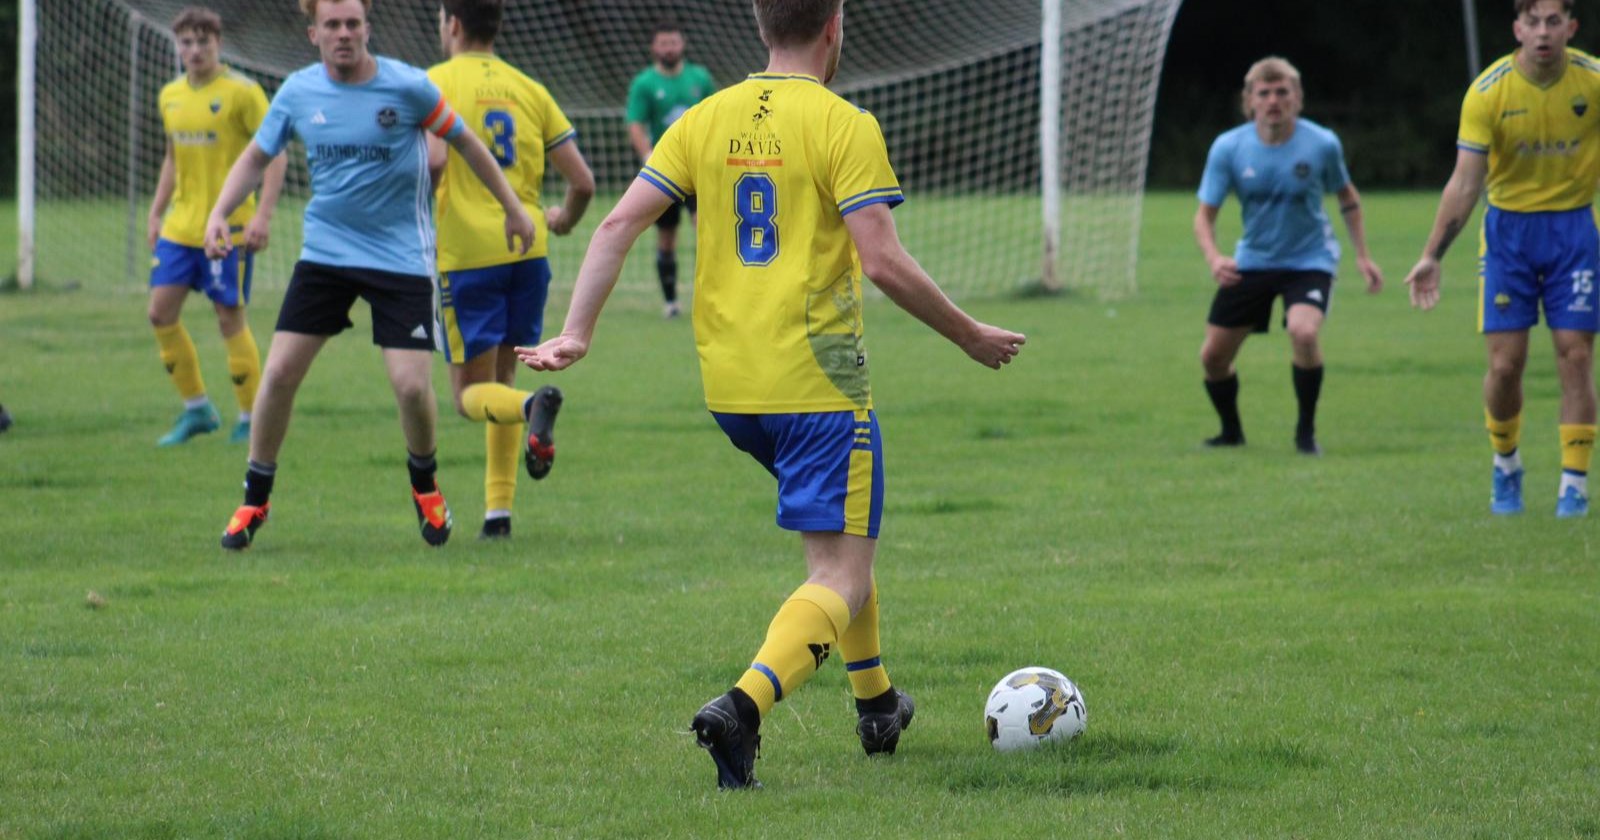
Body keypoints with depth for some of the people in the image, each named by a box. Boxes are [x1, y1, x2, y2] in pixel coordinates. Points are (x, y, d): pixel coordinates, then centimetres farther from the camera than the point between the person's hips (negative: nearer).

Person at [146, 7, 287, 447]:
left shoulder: (242, 92, -10)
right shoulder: (170, 96, 10)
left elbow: (275, 154, -10)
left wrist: (262, 216, -18)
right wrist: (155, 213, 18)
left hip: (228, 225, -7)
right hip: (180, 225, 7)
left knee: (230, 318, -5)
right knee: (161, 312, 2)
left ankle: (251, 420, 6)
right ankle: (196, 408, 15)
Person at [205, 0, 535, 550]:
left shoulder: (408, 87, -10)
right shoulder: (297, 93, -1)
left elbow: (465, 143, 3)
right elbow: (257, 155, 13)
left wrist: (513, 209, 8)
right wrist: (219, 213, -2)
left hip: (400, 255, -3)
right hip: (325, 251, 3)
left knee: (412, 386, -11)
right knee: (279, 374, -5)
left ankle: (424, 483, 20)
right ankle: (254, 501, 12)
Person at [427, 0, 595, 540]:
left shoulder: (438, 82, -4)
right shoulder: (528, 89, 10)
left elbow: (433, 156, -22)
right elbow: (583, 180, 8)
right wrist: (565, 220, 28)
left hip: (466, 254, -5)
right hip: (527, 249, 5)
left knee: (471, 394, 3)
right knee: (500, 379, 18)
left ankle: (533, 406, -30)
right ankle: (498, 510, 13)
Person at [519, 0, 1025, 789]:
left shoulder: (705, 120, 8)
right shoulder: (842, 125, -9)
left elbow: (618, 226, 0)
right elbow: (884, 263, -15)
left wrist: (576, 332, 2)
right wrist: (970, 336, -3)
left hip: (727, 387, 7)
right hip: (818, 383, -7)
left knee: (838, 532, 30)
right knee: (840, 579, -6)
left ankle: (875, 703, 36)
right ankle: (744, 704, -31)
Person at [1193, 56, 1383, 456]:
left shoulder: (1322, 144, -13)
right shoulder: (1228, 148, -12)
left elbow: (1347, 197, 6)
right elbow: (1205, 214, -9)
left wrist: (1362, 255, 3)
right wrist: (1213, 258, -28)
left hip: (1309, 259, -3)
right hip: (1252, 260, 3)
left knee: (1303, 332, -31)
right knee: (1213, 355, 3)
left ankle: (1306, 431, -10)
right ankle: (1231, 432, 33)